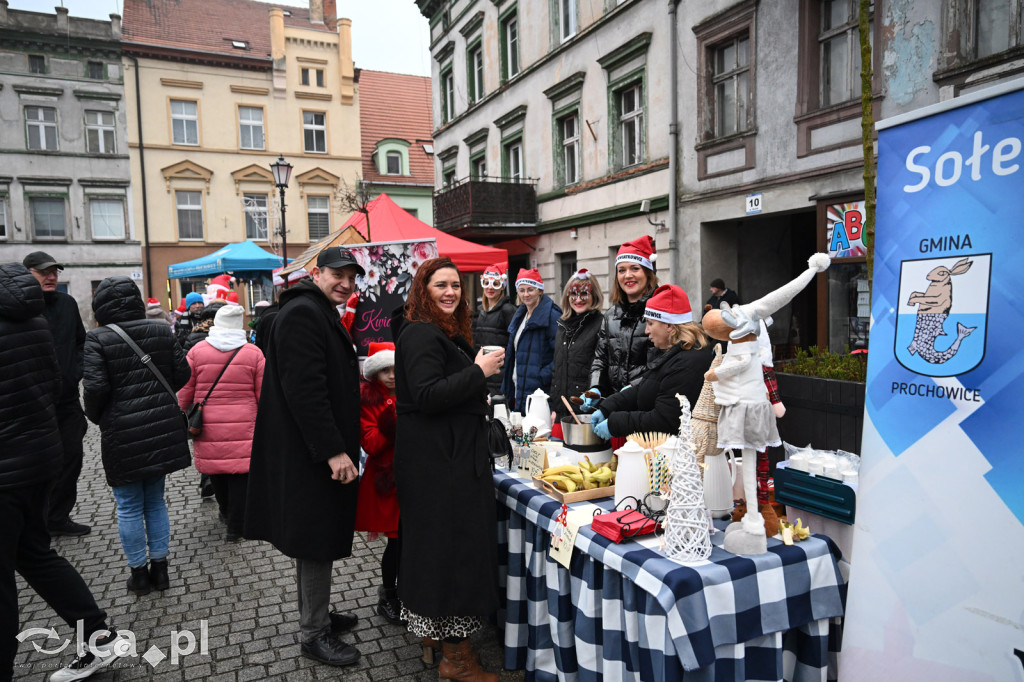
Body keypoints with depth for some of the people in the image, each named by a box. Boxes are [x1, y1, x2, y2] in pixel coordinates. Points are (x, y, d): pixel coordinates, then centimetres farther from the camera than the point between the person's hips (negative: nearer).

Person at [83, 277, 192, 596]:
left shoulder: (98, 339, -10)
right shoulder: (162, 332, 1)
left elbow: (96, 387, -16)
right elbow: (182, 374, 1)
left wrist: (94, 415, 3)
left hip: (122, 434, -4)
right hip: (161, 430, 4)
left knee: (129, 506, 10)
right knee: (155, 500, 16)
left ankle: (139, 573, 20)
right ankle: (159, 568, 23)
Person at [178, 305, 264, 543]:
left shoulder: (197, 351, -2)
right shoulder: (254, 353, -4)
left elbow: (185, 393, 3)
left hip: (209, 429, 2)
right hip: (244, 430, -2)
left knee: (216, 473, 20)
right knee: (240, 474, 6)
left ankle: (226, 512, 40)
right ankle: (235, 527, 12)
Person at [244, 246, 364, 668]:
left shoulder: (322, 314, 18)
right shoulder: (302, 313, -17)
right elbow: (305, 389, -25)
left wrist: (342, 445, 23)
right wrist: (334, 450, -25)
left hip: (317, 453, 11)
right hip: (310, 454, -11)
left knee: (319, 537, 20)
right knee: (317, 540, 0)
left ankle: (317, 614, 34)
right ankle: (315, 634, 15)